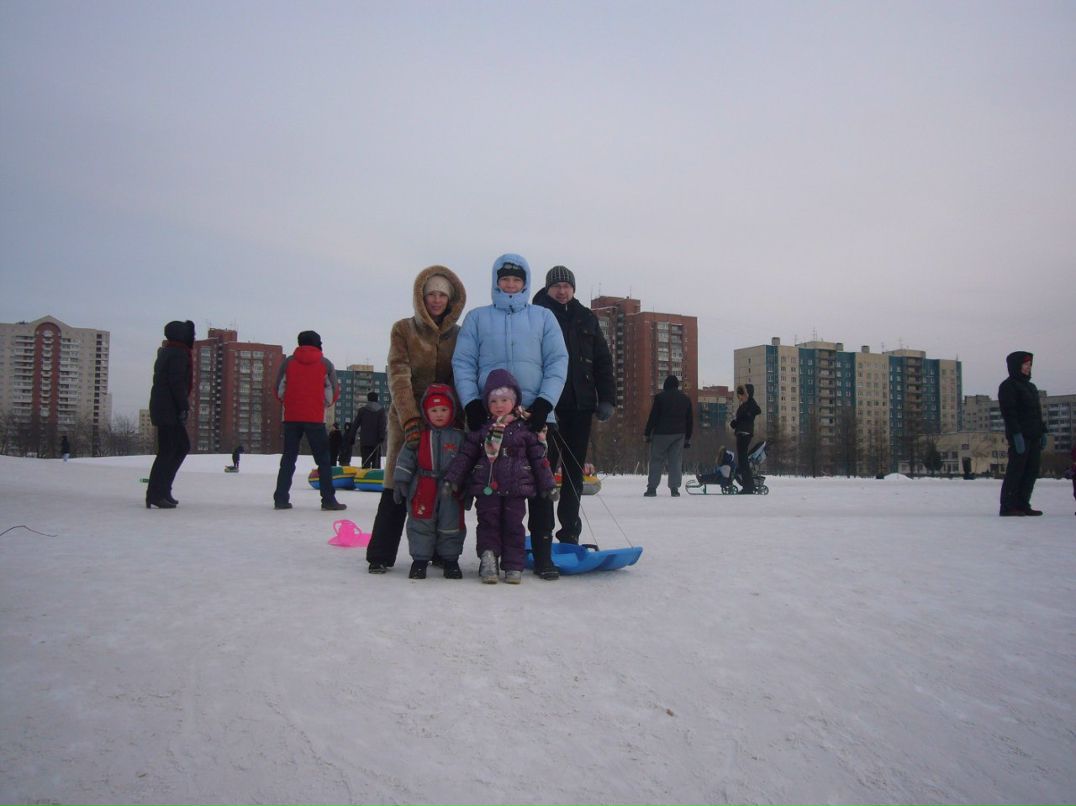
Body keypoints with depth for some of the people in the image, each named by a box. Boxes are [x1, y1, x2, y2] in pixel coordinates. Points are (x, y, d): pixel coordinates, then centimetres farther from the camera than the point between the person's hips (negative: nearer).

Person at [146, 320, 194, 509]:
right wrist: (184, 406, -17)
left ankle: (162, 490, 14)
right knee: (167, 451, -8)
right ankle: (155, 494, -8)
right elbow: (177, 383, -18)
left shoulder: (166, 352, 20)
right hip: (170, 410, -10)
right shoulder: (179, 354, -11)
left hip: (161, 407, 10)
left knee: (183, 446, 14)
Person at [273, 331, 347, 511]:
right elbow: (332, 393, 3)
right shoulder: (325, 364, 2)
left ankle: (281, 498, 6)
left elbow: (279, 390, 5)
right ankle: (328, 500, -2)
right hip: (315, 417, -2)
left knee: (288, 458, 10)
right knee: (323, 459, 3)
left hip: (291, 417, 2)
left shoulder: (289, 361, 5)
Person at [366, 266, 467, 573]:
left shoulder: (458, 334, 7)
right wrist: (410, 419, -22)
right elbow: (399, 377, -11)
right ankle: (381, 555, 2)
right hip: (407, 418, -2)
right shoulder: (403, 329, -1)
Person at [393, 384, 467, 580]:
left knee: (451, 525, 8)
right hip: (423, 490, 0)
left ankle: (450, 559, 21)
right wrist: (400, 482, -4)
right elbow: (405, 458, 3)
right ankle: (419, 559, 14)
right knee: (420, 525, 4)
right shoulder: (418, 435, 2)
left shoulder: (458, 437, 1)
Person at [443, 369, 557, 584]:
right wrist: (451, 480, 0)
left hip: (516, 488, -1)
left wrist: (548, 484, 8)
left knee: (513, 526, 2)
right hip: (486, 487, 1)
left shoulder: (524, 428, 5)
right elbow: (464, 456, 7)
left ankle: (513, 566, 8)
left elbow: (539, 457, 8)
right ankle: (488, 560, 4)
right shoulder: (481, 430, 7)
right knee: (488, 524, 0)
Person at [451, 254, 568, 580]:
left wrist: (544, 403, -7)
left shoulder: (543, 316, 13)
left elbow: (558, 362, 6)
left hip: (535, 414, 0)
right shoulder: (477, 318, 12)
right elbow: (463, 363, 6)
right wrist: (472, 404, -8)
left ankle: (543, 555, 5)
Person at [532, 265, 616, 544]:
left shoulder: (586, 319, 15)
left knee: (574, 471, 7)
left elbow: (603, 361, 14)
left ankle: (570, 533, 14)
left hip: (580, 405, 4)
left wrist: (607, 398, 3)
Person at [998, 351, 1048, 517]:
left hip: (1033, 437, 9)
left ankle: (1022, 505, 12)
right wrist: (1016, 434, -21)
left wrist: (1042, 432, 17)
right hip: (1020, 436, -9)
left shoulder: (1030, 386, 22)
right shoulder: (1008, 385, -6)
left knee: (1031, 471, 7)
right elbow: (1008, 412, -14)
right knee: (1016, 470, -9)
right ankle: (1007, 507, -6)